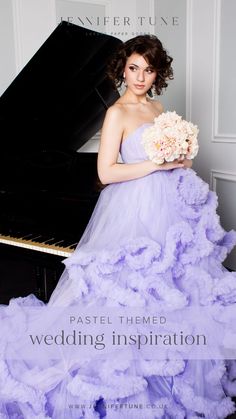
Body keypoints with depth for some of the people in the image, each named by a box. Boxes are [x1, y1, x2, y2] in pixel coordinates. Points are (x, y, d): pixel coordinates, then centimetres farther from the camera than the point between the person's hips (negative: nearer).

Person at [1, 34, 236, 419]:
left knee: (166, 288, 17)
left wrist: (179, 159, 0)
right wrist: (158, 164, -20)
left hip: (167, 206, 8)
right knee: (134, 290, 0)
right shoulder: (117, 112, -12)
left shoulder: (157, 107, 11)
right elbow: (106, 173, -19)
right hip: (136, 209, -8)